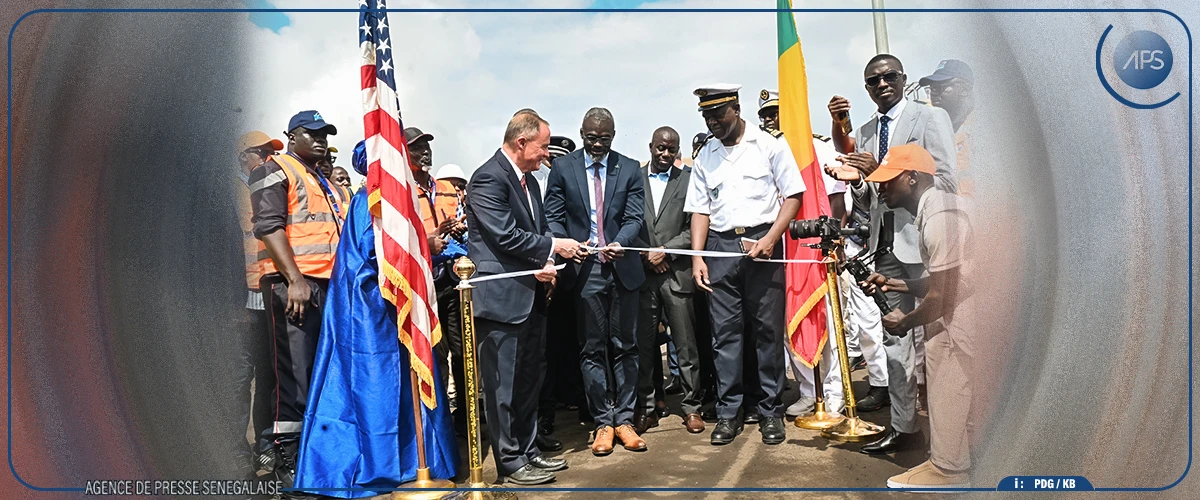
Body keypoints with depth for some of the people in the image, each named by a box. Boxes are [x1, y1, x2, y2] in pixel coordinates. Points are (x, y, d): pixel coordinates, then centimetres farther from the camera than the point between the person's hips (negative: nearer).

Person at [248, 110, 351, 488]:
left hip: (330, 285, 8)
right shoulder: (276, 171, 2)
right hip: (293, 284, -8)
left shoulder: (327, 184, 26)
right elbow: (268, 226, -11)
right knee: (294, 373, -8)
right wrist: (294, 280, -19)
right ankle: (288, 460, -1)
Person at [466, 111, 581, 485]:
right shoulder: (488, 179, -14)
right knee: (503, 384, 1)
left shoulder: (529, 180, 16)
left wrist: (544, 265, 1)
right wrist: (553, 246, -13)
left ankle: (527, 450, 29)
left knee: (529, 379, 17)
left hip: (531, 295, 10)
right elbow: (505, 235, -21)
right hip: (502, 297, -10)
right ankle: (510, 462, 12)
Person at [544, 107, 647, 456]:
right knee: (592, 349, 5)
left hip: (622, 268, 1)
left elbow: (634, 218, -1)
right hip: (584, 270, -1)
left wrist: (620, 244, -22)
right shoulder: (562, 168, 4)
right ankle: (603, 423, 14)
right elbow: (553, 216, 3)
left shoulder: (629, 169, 6)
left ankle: (624, 419, 16)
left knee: (625, 346, 7)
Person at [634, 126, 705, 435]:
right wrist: (647, 255, -5)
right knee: (644, 345, 5)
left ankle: (691, 407, 13)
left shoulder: (688, 181, 6)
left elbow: (694, 229, 1)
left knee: (686, 345, 3)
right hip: (641, 272, 1)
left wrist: (665, 251, -7)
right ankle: (647, 408, 15)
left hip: (677, 273, -1)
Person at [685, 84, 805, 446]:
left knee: (768, 329, 0)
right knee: (725, 332, 3)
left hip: (762, 242, -3)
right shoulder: (705, 156, 13)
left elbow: (793, 195, 0)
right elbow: (700, 210, 12)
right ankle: (728, 412, 10)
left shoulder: (768, 145, 2)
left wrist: (770, 239, -12)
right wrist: (697, 256, 1)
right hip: (721, 245, 3)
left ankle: (771, 412, 10)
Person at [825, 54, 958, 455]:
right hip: (886, 245, 6)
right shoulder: (865, 133, 15)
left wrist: (883, 170, -17)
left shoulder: (931, 118, -2)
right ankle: (903, 425, 20)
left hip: (924, 242, -6)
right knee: (894, 338, 10)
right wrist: (856, 181, -6)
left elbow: (947, 183, -12)